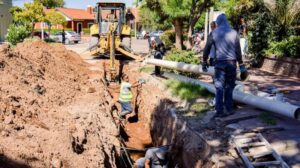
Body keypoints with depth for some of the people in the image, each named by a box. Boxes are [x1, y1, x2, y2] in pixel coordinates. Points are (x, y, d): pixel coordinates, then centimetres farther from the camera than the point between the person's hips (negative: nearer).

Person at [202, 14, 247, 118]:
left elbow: (207, 48, 1)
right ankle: (229, 109, 15)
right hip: (231, 63, 2)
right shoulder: (234, 33, 5)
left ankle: (219, 111, -2)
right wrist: (241, 65, 10)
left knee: (219, 87, 1)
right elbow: (238, 51, 4)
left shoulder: (214, 33, 2)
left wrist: (204, 62, 11)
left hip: (219, 63, -1)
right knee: (229, 86, 11)